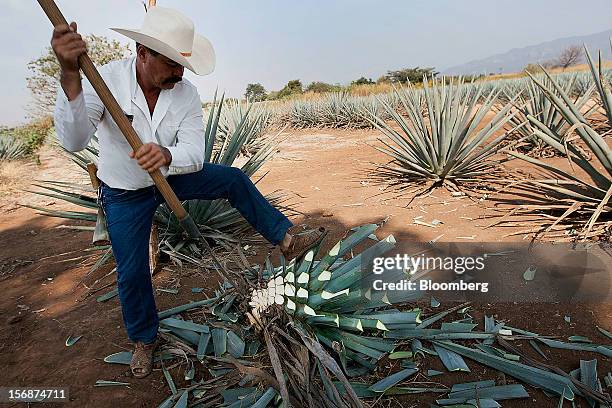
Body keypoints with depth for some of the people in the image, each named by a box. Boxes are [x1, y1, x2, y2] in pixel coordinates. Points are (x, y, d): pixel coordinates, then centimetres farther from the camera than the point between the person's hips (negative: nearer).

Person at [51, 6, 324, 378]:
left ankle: (286, 237, 3)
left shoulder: (186, 93, -19)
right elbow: (74, 141, -39)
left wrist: (165, 156, -50)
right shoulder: (105, 80, -26)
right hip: (125, 194, -2)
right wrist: (70, 75, -55)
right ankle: (144, 339, 29)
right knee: (132, 272, 3)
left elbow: (194, 154, -26)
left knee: (234, 180, -10)